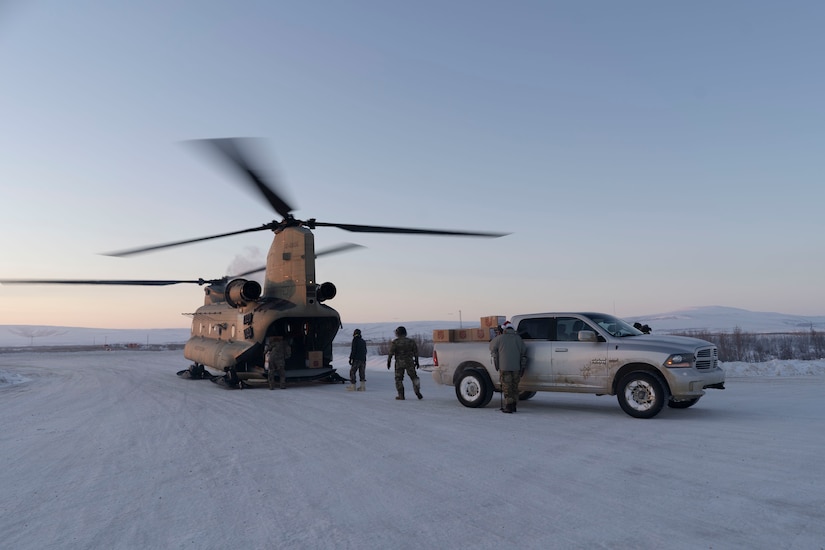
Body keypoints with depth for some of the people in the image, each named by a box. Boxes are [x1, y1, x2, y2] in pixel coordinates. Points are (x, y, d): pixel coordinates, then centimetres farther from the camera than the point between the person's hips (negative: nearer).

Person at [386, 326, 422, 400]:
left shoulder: (395, 342, -5)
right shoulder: (411, 341, 6)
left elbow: (391, 353, -7)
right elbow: (416, 353, 9)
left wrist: (389, 361, 2)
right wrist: (416, 361, 18)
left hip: (399, 363, -2)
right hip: (410, 362, 2)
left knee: (398, 379, 7)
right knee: (414, 377, 10)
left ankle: (401, 395, 3)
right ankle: (417, 392, -2)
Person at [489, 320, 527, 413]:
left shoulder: (500, 338, -3)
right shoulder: (518, 338, 7)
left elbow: (492, 346, 14)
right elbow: (524, 353, 8)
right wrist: (522, 367, 12)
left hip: (504, 367, -4)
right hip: (516, 367, 4)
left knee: (507, 387, 1)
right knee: (514, 387, 13)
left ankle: (508, 407, -1)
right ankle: (514, 406, 18)